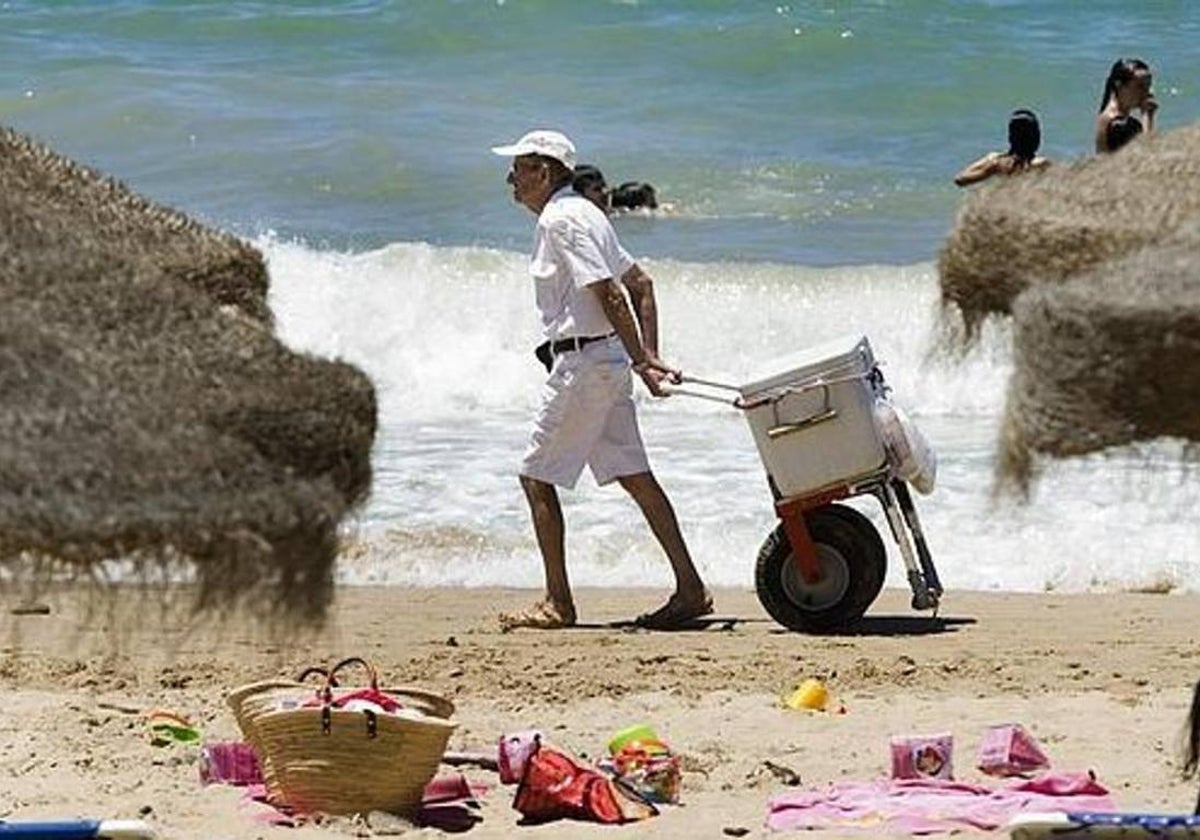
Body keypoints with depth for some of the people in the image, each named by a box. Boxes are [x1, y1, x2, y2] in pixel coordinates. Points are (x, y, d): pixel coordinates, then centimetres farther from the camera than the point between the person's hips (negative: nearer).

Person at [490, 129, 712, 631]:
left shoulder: (559, 220, -15)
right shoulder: (582, 213, 16)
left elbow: (608, 294, -20)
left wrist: (642, 363, -20)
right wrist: (648, 356, 15)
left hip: (582, 360, -10)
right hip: (608, 358, 10)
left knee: (537, 476, -1)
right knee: (633, 474, 9)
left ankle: (558, 603, 1)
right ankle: (690, 589, 8)